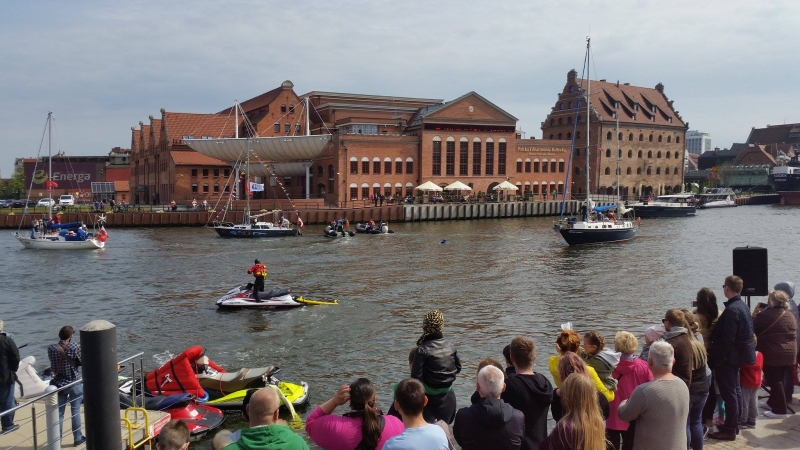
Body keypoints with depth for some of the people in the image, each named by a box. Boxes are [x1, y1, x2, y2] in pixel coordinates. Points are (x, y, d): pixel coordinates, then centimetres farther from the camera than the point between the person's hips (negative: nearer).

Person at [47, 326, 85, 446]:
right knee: (75, 411, 8)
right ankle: (78, 438, 16)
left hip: (59, 384, 3)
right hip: (74, 383, -3)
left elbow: (53, 364, 5)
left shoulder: (51, 348, -7)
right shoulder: (75, 347, -16)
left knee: (59, 412, 11)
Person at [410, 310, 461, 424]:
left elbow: (416, 376, -18)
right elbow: (458, 368, 10)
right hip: (448, 397, 5)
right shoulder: (450, 346, -4)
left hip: (431, 398, -5)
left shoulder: (422, 350, -20)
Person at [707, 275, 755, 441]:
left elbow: (727, 339, -25)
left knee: (728, 393, -4)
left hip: (728, 358, -10)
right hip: (738, 355, 10)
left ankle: (729, 430, 2)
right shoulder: (744, 306, 8)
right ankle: (734, 424, 29)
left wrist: (718, 359, -19)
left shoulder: (731, 310, -23)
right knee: (735, 390, 18)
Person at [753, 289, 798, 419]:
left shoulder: (765, 315, -16)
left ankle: (779, 410, 2)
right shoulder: (790, 316, 8)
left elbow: (754, 330, -7)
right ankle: (773, 403, 30)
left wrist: (755, 314, 6)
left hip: (772, 355, -7)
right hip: (789, 354, 7)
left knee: (775, 381, -1)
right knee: (781, 380, 17)